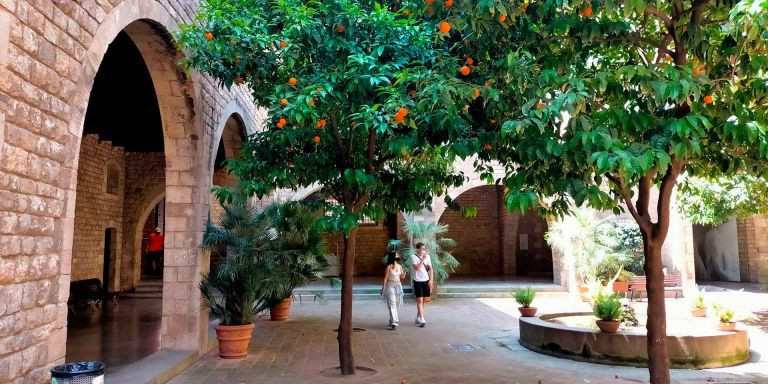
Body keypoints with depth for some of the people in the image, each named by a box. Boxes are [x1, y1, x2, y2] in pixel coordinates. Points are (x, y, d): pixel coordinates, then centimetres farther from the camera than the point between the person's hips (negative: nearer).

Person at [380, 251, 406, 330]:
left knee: (397, 305, 9)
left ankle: (393, 320, 23)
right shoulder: (389, 267, -9)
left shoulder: (399, 266, 7)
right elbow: (385, 278, -7)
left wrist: (404, 272, -6)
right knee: (392, 305, -12)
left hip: (398, 286, 6)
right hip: (390, 286, -6)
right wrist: (383, 288, -8)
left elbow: (402, 277, 13)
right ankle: (394, 322, -18)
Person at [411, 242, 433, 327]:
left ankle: (418, 317, 25)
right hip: (418, 281, -5)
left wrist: (431, 280, 0)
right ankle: (422, 320, -12)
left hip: (426, 281, 5)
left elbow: (430, 269, 8)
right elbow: (417, 268, -18)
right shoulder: (413, 257, -7)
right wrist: (422, 259, -19)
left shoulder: (427, 256, 7)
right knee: (419, 300, -9)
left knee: (423, 300, 11)